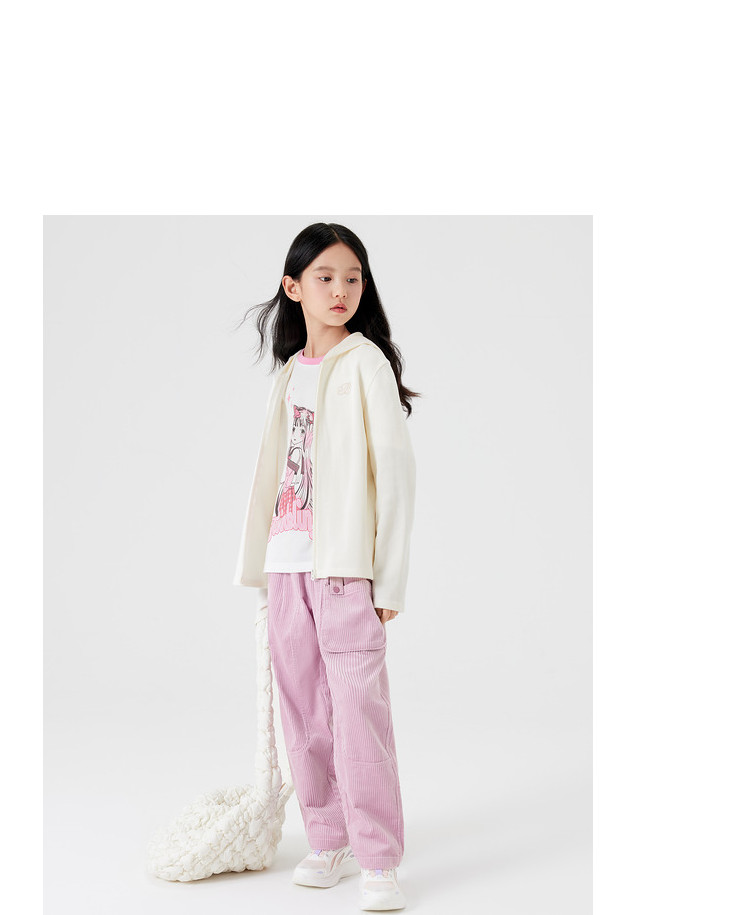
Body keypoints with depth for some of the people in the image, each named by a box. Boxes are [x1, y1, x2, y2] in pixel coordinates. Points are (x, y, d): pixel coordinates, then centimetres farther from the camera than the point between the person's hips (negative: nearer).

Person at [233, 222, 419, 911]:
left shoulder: (366, 362, -2)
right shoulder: (290, 372, 17)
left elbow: (394, 471, -7)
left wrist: (390, 577, -11)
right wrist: (262, 568, 16)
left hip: (346, 564, -6)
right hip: (287, 564, 6)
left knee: (358, 706, -10)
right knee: (304, 711, 9)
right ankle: (331, 843, 22)